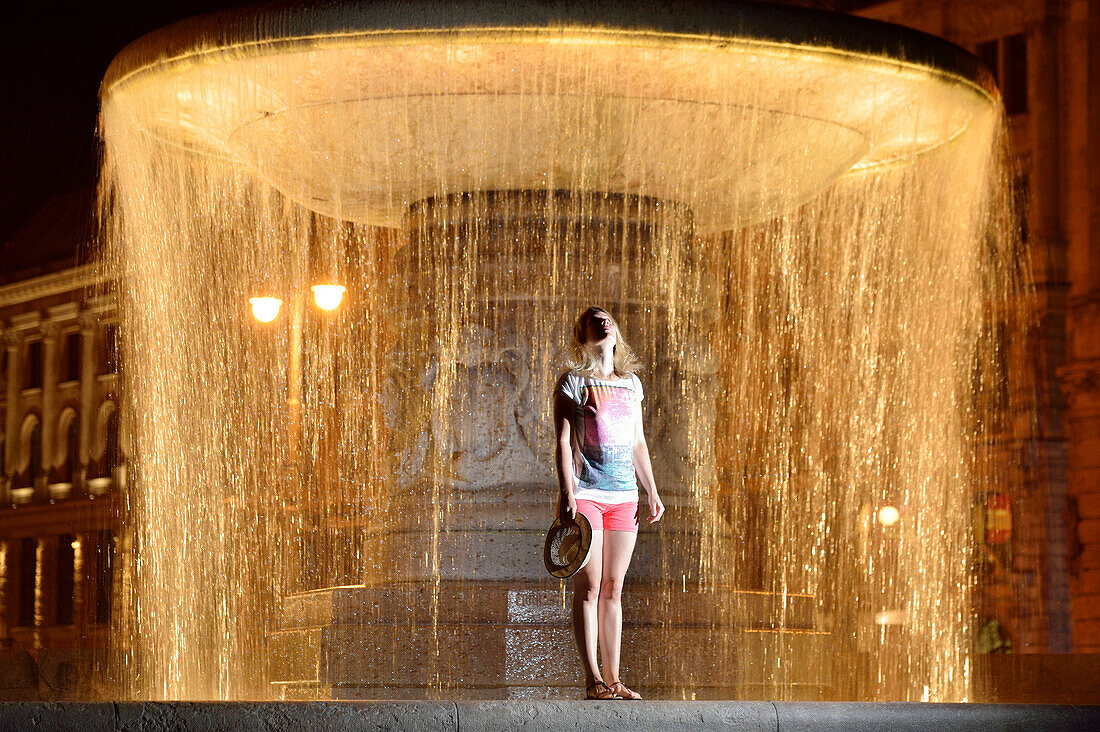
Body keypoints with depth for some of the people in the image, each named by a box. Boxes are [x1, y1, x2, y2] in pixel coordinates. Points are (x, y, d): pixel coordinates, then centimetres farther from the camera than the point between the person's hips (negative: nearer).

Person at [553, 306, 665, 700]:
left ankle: (613, 678, 7)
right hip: (585, 492, -5)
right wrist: (566, 492, -15)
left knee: (613, 589, 5)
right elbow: (563, 441, -6)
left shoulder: (631, 383, 15)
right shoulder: (573, 381, 0)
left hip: (623, 495, 5)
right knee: (589, 587, -7)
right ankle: (593, 679, -6)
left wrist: (652, 491, 14)